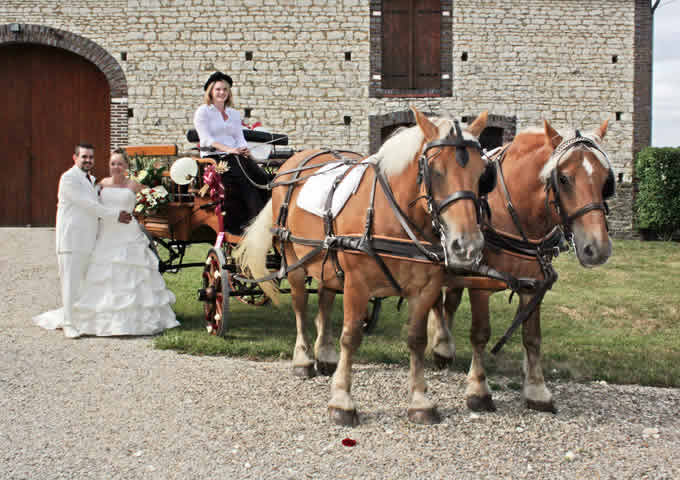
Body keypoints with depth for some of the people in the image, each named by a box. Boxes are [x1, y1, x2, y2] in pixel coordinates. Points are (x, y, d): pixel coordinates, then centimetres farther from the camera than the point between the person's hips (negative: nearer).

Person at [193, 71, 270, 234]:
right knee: (241, 178, -30)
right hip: (213, 158, -6)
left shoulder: (234, 114, 23)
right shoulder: (203, 112, 6)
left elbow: (240, 138, 16)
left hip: (234, 155, 6)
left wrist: (244, 150, -9)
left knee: (261, 177, -19)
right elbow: (206, 139, -6)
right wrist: (227, 149, -20)